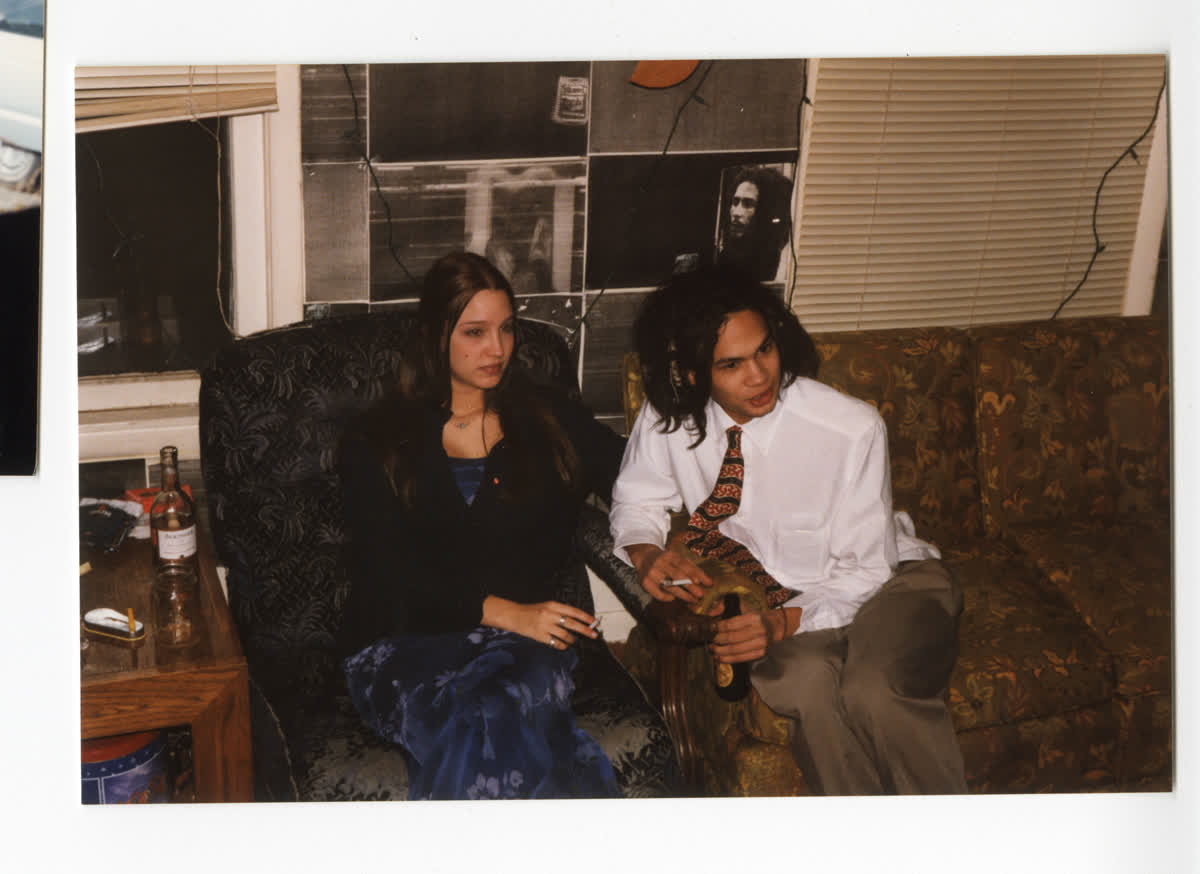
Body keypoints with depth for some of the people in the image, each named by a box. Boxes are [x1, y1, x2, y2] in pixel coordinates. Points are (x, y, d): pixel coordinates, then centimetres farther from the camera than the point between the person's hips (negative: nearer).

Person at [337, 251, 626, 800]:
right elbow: (389, 573, -1)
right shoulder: (378, 442, 10)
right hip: (408, 644, -1)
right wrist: (505, 612, -14)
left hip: (529, 640, 1)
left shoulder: (549, 420, 18)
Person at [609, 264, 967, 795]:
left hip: (888, 578, -2)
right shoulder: (666, 419, -14)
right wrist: (648, 553, -17)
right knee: (801, 681, -33)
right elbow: (636, 500, 6)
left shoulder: (852, 429, -23)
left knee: (876, 692, -34)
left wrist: (785, 622, -33)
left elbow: (864, 572, -16)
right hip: (780, 595, 2)